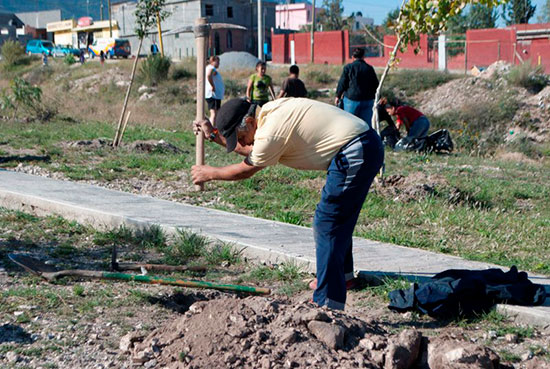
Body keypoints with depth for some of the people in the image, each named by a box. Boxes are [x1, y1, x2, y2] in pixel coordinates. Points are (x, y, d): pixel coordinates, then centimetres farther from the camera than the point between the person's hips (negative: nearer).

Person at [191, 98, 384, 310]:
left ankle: (327, 304, -8)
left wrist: (210, 173, 13)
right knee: (339, 217, 25)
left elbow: (246, 170, -1)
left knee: (327, 226, -8)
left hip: (355, 154, -11)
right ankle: (342, 274, 43)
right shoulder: (269, 112, 12)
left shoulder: (272, 131, -17)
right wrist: (214, 135, 23)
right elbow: (252, 151, 27)